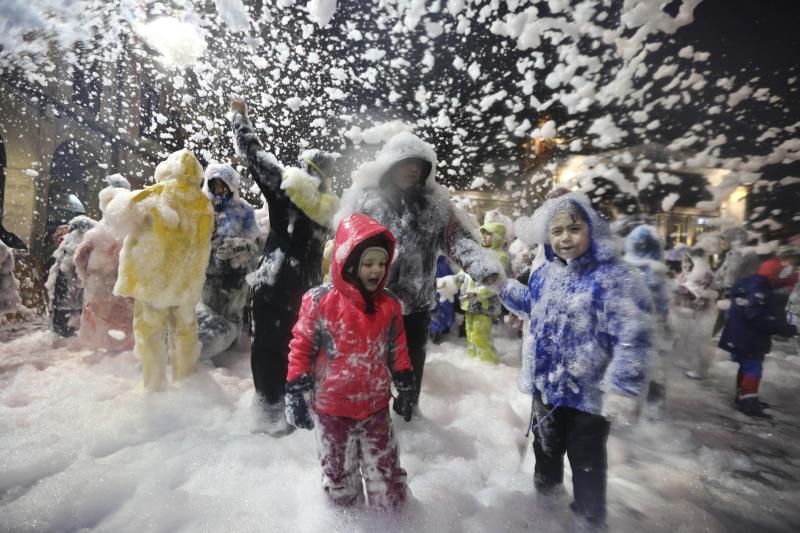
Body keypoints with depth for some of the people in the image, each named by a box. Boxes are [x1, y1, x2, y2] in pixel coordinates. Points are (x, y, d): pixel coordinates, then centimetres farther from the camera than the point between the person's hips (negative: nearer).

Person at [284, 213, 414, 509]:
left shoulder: (390, 305, -5)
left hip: (376, 406, 2)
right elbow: (301, 347, -8)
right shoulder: (320, 301, -18)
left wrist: (406, 387, 8)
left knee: (386, 473, 17)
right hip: (332, 407, -2)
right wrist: (296, 393, -7)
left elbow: (397, 350, 5)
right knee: (339, 473, 21)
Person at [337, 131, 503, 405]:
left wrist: (484, 265, -28)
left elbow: (457, 238, -9)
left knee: (412, 364, 22)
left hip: (416, 304, 3)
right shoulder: (364, 199, -6)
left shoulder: (434, 204, 0)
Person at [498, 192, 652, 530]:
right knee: (545, 443, 28)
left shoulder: (610, 277, -21)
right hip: (546, 383, 6)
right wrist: (501, 286, 13)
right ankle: (545, 485, 56)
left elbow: (632, 337, -23)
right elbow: (531, 304, 20)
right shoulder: (545, 273, 1)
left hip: (587, 391, -6)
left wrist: (622, 388, -27)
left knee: (586, 460, 14)